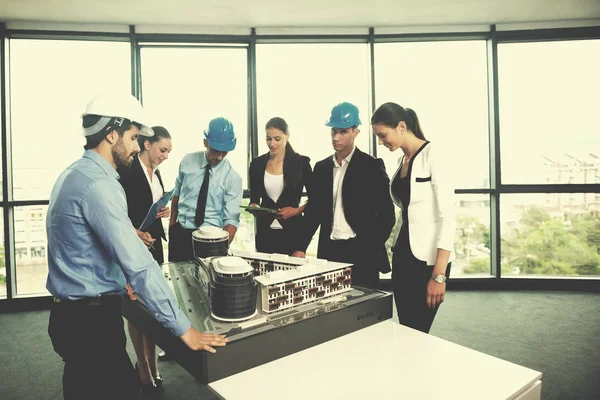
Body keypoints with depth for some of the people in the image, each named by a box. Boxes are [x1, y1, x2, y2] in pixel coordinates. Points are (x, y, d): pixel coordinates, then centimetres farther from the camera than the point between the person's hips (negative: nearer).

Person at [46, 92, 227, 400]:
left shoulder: (75, 174, 9)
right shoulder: (98, 184, -23)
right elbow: (138, 264, -28)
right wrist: (183, 328, -24)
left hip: (75, 314, 9)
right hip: (90, 319, -9)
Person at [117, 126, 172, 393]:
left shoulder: (155, 172, 12)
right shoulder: (126, 171, -12)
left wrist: (163, 212, 0)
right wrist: (135, 232, -24)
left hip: (152, 244, 7)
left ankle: (149, 363, 25)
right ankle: (145, 369, 15)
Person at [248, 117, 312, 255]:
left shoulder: (301, 162, -2)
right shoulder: (257, 164, 5)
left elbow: (314, 199, 2)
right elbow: (254, 198, 12)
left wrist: (297, 210, -12)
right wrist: (253, 206, -8)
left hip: (292, 231, -2)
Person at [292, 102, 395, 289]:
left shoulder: (371, 166, -4)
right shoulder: (321, 167, 10)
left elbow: (386, 214, -5)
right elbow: (313, 211, 12)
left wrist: (373, 249, -10)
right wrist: (301, 248, 4)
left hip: (362, 252, -4)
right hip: (328, 251, 4)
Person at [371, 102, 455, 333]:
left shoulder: (433, 156, -12)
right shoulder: (403, 159, 10)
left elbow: (447, 216, -17)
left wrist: (439, 274, -20)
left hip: (428, 258, -7)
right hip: (402, 254, 7)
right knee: (406, 329, 11)